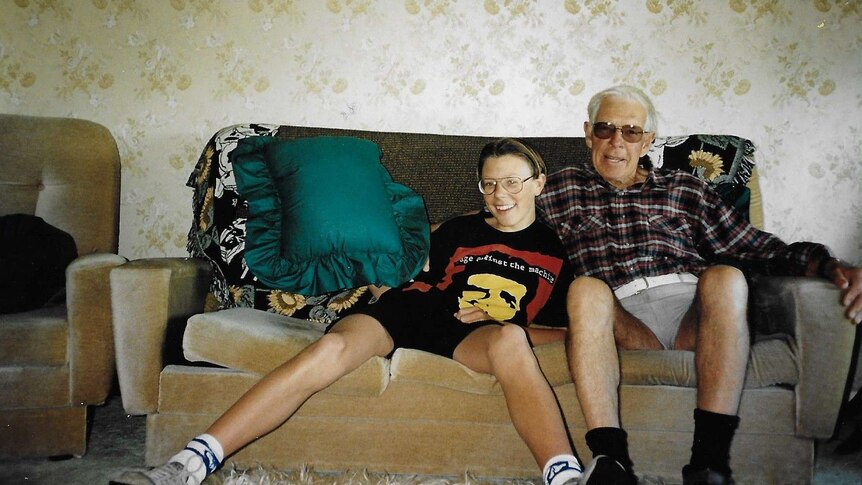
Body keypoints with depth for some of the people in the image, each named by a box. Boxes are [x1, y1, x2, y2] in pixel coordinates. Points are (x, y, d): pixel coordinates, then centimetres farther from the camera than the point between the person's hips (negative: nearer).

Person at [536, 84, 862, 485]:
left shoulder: (684, 190, 25)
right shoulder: (562, 189, 24)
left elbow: (761, 249, 15)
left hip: (694, 316, 2)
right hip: (622, 322, -1)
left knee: (724, 277, -30)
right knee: (586, 288, -33)